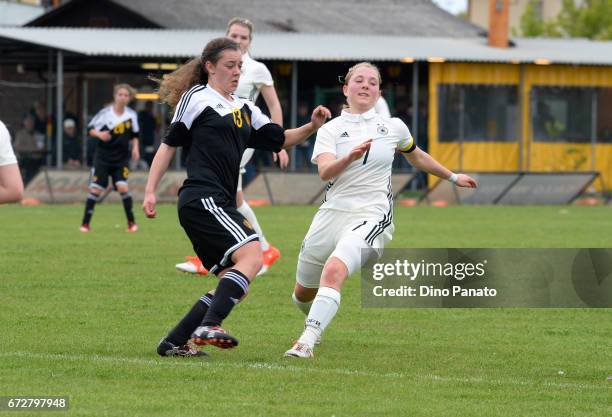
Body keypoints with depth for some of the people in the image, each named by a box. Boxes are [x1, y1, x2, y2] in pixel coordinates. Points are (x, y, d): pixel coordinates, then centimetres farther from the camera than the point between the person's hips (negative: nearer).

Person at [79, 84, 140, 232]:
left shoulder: (131, 115, 0)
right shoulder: (105, 113, -10)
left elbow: (134, 135, 14)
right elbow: (91, 129, -3)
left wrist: (135, 148, -2)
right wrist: (99, 134, -24)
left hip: (121, 159, 1)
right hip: (102, 157, -1)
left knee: (122, 187, -15)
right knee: (96, 189, -6)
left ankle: (131, 222, -2)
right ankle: (85, 223, 2)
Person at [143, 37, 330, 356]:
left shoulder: (244, 109, 23)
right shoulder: (196, 99, 2)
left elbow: (280, 139, 22)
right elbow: (170, 144, 2)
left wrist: (311, 127, 4)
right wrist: (150, 191, -3)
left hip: (220, 205, 9)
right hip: (202, 199, -9)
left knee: (233, 284, 5)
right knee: (251, 254, -24)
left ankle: (174, 342, 6)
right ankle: (208, 326, -33)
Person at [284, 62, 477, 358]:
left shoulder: (393, 127, 9)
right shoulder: (330, 130, 4)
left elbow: (416, 157, 30)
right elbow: (325, 172, -15)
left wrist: (452, 177, 39)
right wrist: (350, 157, -33)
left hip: (372, 215, -2)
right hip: (332, 213, 3)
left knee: (333, 271, -31)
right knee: (303, 294, 12)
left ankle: (307, 341, -36)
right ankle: (316, 321, 46)